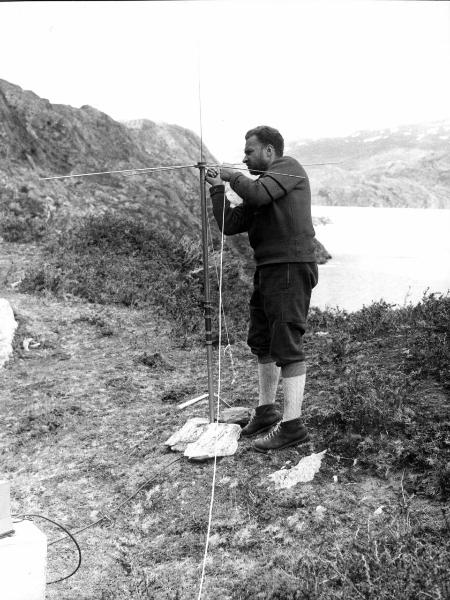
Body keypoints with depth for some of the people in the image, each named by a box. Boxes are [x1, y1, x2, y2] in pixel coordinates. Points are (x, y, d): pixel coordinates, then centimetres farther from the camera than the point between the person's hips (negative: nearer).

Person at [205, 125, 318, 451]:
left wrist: (235, 177, -3)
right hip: (267, 270, 10)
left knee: (287, 345, -10)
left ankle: (293, 425, -5)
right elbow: (230, 224, 14)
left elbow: (257, 194, -21)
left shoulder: (288, 167, -3)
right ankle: (266, 410, 32)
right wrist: (218, 188, 8)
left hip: (291, 268, -10)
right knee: (262, 342, 17)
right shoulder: (257, 188, 21)